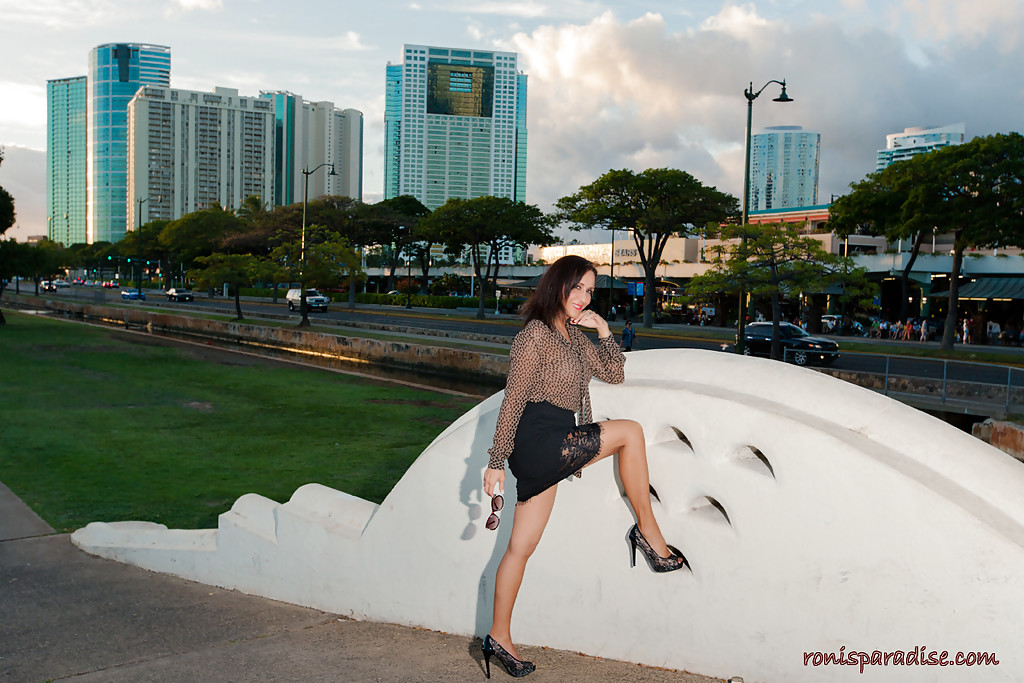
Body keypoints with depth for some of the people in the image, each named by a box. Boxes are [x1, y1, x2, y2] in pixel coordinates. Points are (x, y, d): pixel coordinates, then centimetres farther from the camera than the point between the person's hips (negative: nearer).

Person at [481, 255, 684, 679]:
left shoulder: (573, 336, 16)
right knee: (630, 432, -8)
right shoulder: (535, 334, -11)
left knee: (521, 547, 10)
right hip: (538, 441, -9)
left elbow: (614, 374, 19)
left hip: (546, 453, 9)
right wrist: (496, 462, -13)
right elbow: (513, 401, -13)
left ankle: (499, 639, 17)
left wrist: (604, 330, 6)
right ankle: (648, 533, 1)